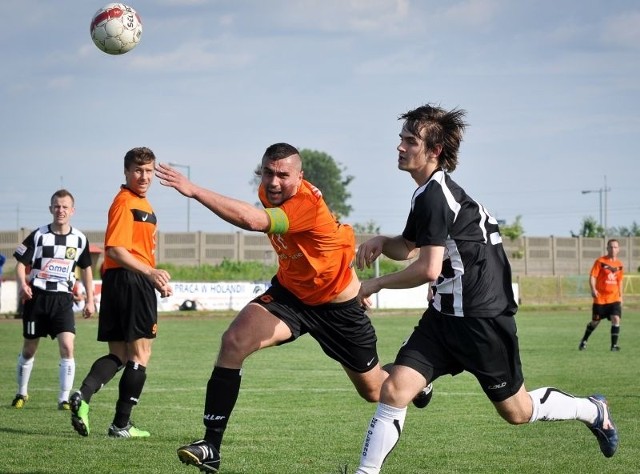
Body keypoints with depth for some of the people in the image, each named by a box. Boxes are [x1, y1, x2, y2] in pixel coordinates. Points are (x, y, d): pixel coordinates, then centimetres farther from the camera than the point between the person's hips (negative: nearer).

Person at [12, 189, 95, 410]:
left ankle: (64, 399, -9)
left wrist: (90, 300, 13)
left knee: (67, 347, -15)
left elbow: (86, 269, 15)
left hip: (63, 299, 1)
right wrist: (22, 283, -20)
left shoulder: (79, 239, 2)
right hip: (36, 296, -1)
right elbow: (21, 263, -1)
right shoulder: (38, 235, -4)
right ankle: (22, 393, 28)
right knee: (29, 349, 9)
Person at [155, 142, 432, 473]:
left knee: (374, 391, 12)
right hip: (290, 292, 5)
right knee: (234, 342, -23)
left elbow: (252, 220, -53)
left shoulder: (307, 204, -35)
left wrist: (194, 191, -57)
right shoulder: (270, 191, -10)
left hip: (337, 306, -5)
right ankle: (211, 446, -20)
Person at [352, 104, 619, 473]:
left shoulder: (434, 195, -21)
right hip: (446, 315, 9)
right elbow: (407, 248, 24)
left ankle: (594, 411, 34)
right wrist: (382, 242, 1)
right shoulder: (430, 192, 10)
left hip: (483, 318, -9)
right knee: (394, 391, -7)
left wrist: (375, 285, -13)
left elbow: (428, 269, -26)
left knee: (518, 412, 9)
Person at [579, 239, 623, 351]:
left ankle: (614, 345, -8)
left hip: (614, 298, 3)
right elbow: (592, 276, -10)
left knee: (616, 319, -15)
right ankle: (584, 341, 30)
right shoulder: (600, 261, -7)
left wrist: (620, 296, 17)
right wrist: (593, 289, -25)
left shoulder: (619, 264, 7)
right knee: (595, 321, 8)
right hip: (600, 298, -3)